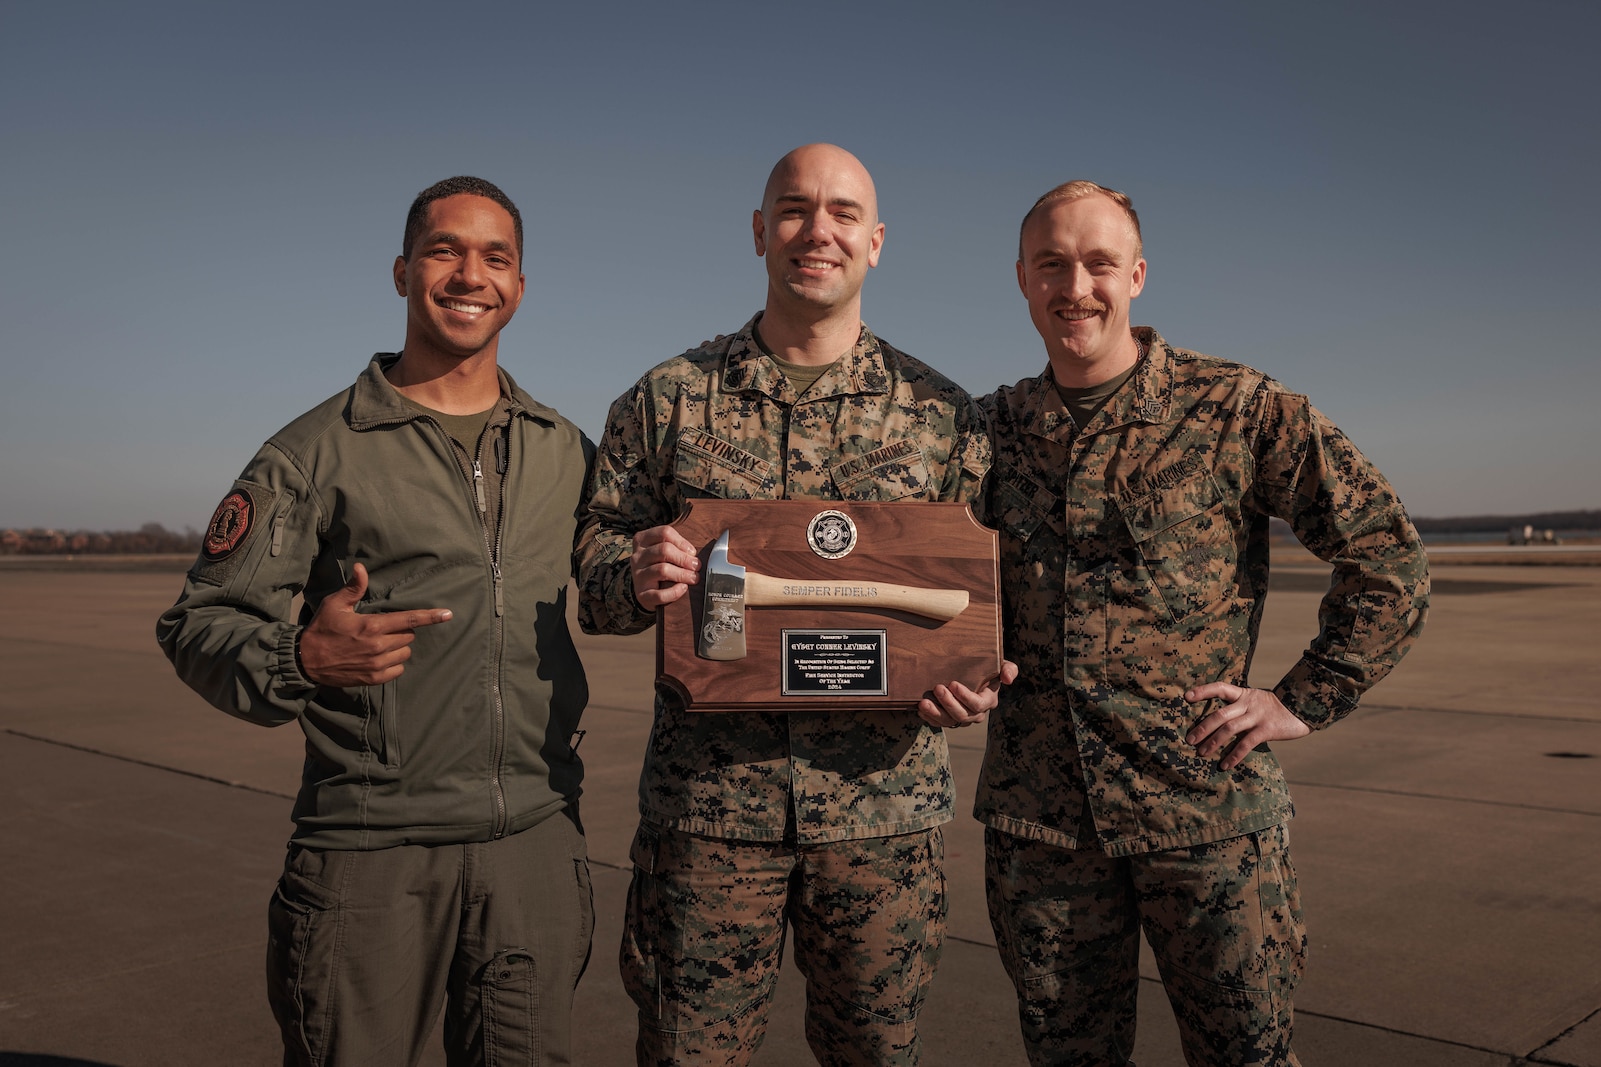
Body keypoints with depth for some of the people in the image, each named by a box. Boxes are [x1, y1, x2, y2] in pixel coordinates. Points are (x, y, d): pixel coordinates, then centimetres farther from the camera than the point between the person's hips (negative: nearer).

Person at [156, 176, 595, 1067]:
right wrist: (298, 658, -21)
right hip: (370, 852, -3)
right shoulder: (320, 451, 0)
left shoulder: (566, 452, 10)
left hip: (536, 841, 3)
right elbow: (199, 621, -2)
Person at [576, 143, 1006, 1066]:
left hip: (885, 798, 1)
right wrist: (638, 579, -16)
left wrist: (977, 682, -11)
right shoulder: (667, 400, 5)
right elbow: (587, 572, 6)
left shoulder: (943, 413, 6)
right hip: (707, 794, 0)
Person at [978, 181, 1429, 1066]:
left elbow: (1385, 553, -1)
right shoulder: (994, 427, 8)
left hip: (1204, 800, -3)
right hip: (1035, 809, 3)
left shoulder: (1238, 408, -4)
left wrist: (1305, 700, -5)